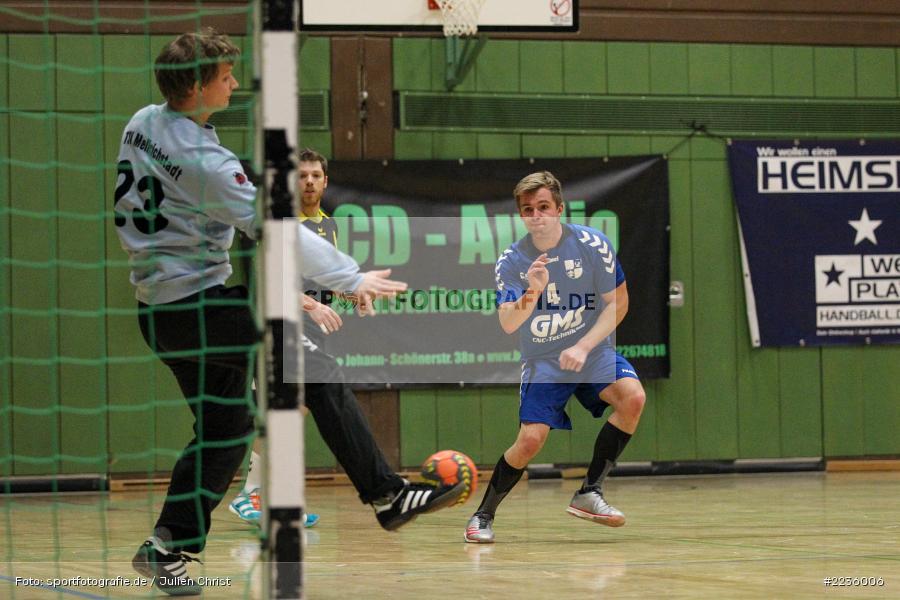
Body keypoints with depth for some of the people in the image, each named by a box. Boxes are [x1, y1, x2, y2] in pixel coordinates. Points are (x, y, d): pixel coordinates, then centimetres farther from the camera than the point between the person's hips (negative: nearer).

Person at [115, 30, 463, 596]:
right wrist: (351, 278, -19)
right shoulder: (204, 161, -23)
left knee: (223, 426, 15)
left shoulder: (143, 123, 5)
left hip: (155, 307, 9)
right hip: (197, 303, -9)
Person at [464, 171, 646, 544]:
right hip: (542, 363, -1)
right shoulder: (511, 261, -11)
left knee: (632, 397, -26)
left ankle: (589, 494, -15)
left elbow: (618, 303, -7)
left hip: (591, 352, 1)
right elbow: (507, 324, -20)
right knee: (530, 440, -15)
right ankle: (483, 516, 7)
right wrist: (532, 293, -40)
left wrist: (583, 347, -17)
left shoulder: (591, 244, -12)